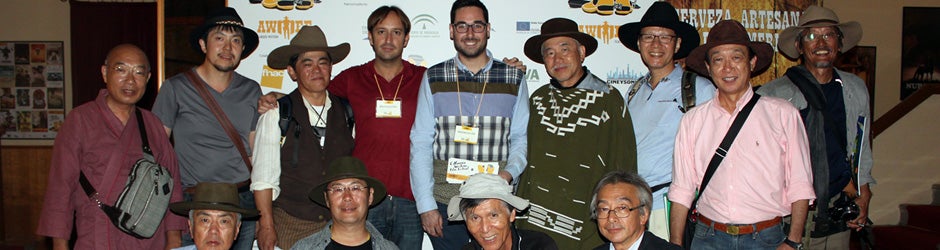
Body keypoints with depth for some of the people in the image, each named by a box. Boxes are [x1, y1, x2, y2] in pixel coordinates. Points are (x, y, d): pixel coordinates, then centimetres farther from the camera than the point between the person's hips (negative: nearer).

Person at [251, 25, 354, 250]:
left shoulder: (346, 112, 5)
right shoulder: (276, 115, -2)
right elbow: (263, 178, -2)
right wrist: (266, 226, -6)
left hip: (338, 224, 2)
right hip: (289, 224, -2)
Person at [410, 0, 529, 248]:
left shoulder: (514, 79, 5)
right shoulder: (433, 78, 4)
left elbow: (521, 138, 8)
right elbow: (421, 144, 1)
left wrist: (510, 172, -12)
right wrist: (426, 206, -5)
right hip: (445, 202, 0)